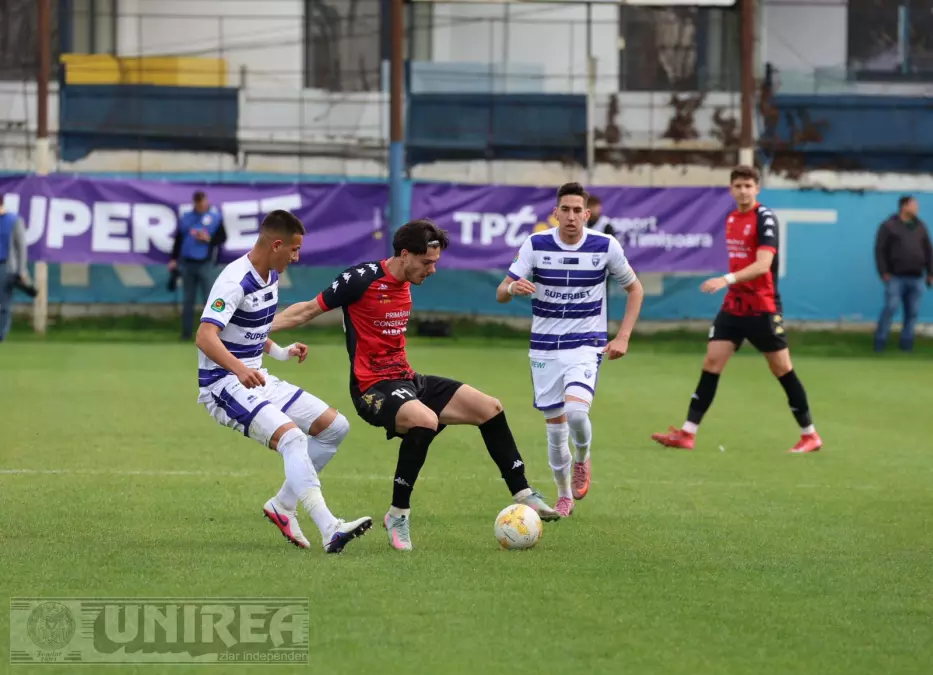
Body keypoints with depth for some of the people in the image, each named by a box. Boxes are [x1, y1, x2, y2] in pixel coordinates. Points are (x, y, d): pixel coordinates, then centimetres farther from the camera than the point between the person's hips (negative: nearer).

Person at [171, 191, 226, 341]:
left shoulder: (215, 216, -1)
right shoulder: (185, 217, 8)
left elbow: (222, 237, 1)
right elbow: (178, 239, 12)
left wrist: (209, 239, -17)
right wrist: (174, 259, 8)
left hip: (205, 264, -3)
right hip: (187, 263, 3)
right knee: (188, 300, 8)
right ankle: (186, 332, 13)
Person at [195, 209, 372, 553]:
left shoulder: (271, 276, 9)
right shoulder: (235, 282, -20)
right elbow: (205, 336, -34)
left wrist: (280, 351, 11)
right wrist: (239, 369, -49)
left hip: (256, 379, 10)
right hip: (223, 384, -10)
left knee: (335, 426, 6)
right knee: (291, 436, -30)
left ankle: (283, 506, 13)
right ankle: (330, 530, -38)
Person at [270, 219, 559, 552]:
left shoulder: (404, 285, 11)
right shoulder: (363, 278, -13)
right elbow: (308, 310, -7)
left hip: (405, 380, 9)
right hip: (373, 388, -9)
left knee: (489, 408, 1)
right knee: (426, 419, -37)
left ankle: (523, 495, 11)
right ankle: (398, 515, -23)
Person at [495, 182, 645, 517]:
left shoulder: (606, 246, -8)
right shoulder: (536, 245, -7)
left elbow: (635, 289, 7)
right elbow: (501, 293, -6)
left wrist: (623, 337, -2)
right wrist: (514, 288, -31)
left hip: (587, 344, -2)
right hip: (545, 347, 2)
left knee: (576, 410, -25)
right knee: (555, 424, 6)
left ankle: (582, 460, 8)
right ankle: (564, 497, 27)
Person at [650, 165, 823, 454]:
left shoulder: (765, 219, -14)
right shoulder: (731, 218, 9)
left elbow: (762, 265, -25)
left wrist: (727, 280, -35)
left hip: (762, 308, -6)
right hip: (733, 306, 6)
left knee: (781, 368, 0)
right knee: (712, 362, -2)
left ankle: (810, 435, 12)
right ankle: (687, 434, -3)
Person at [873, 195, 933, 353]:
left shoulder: (920, 227, 13)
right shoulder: (889, 226, 0)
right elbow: (880, 250, -3)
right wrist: (884, 273, -10)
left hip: (916, 279, 5)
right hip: (895, 278, -5)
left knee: (913, 312, 2)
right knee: (890, 308, -11)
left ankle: (906, 342, 9)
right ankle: (880, 341, -3)